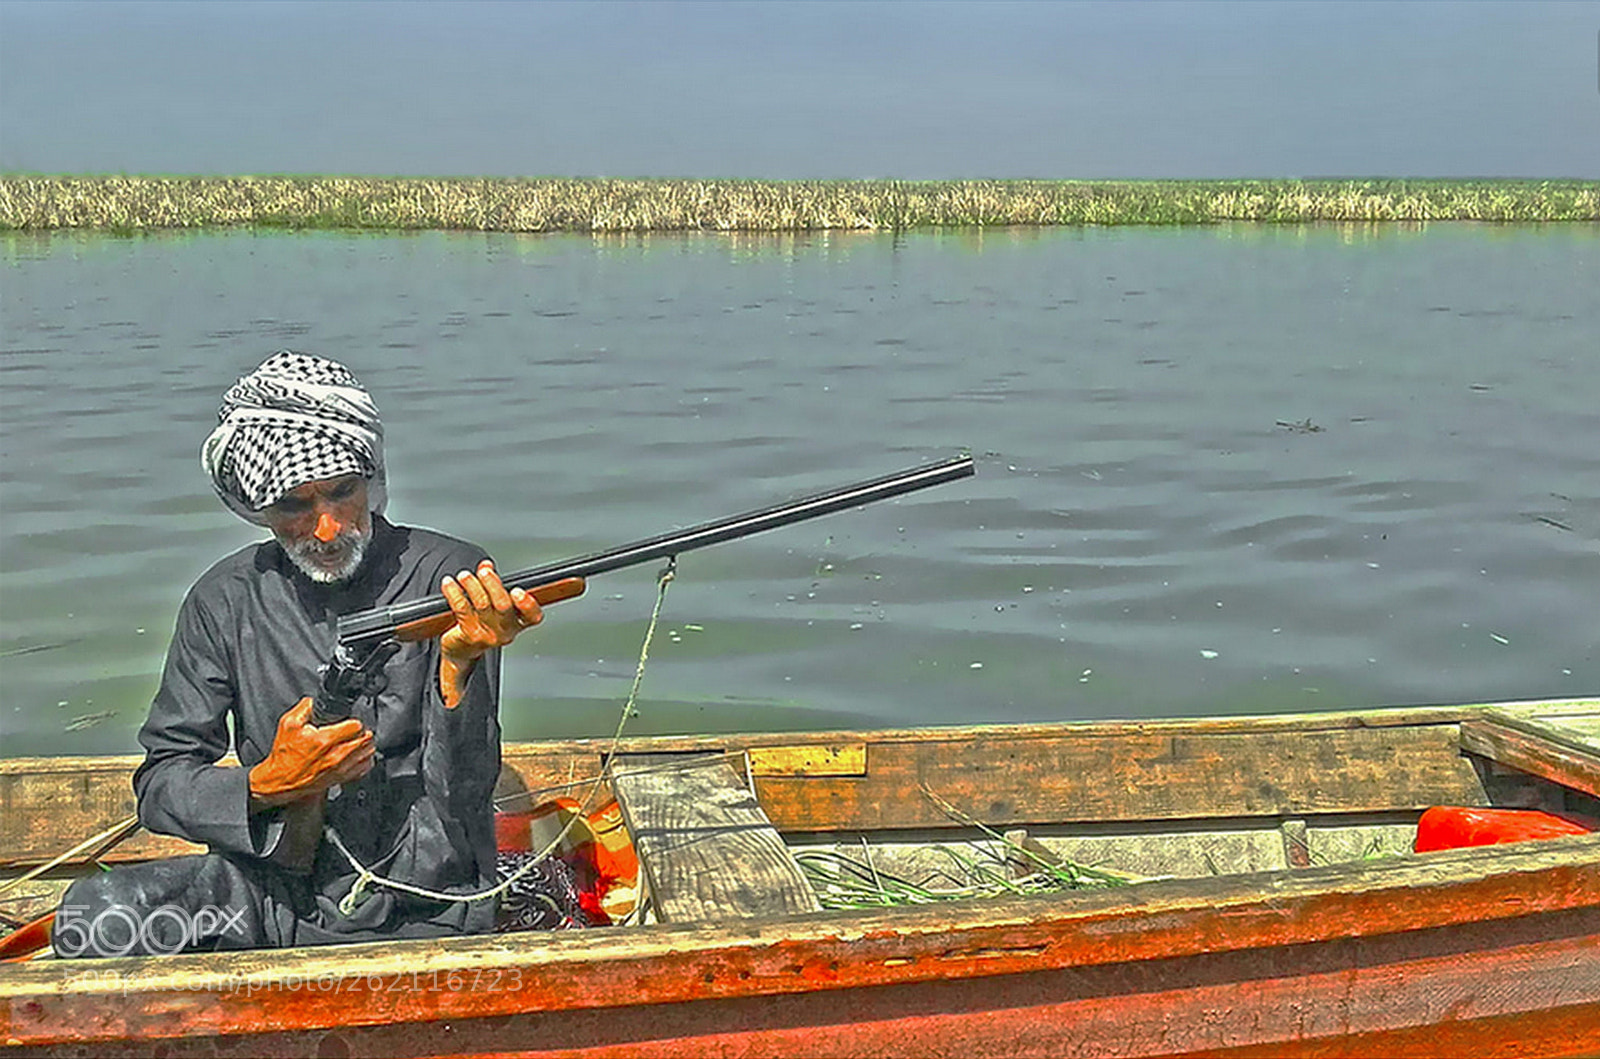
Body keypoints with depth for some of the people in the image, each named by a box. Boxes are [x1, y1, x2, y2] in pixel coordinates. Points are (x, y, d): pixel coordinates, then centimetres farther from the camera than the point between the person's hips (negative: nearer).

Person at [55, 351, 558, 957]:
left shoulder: (453, 581, -6)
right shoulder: (225, 600, 3)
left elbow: (463, 795, -12)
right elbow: (160, 785, 3)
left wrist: (458, 668, -30)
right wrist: (267, 785, -16)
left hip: (420, 915, -2)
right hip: (277, 882, 3)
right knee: (94, 914, -20)